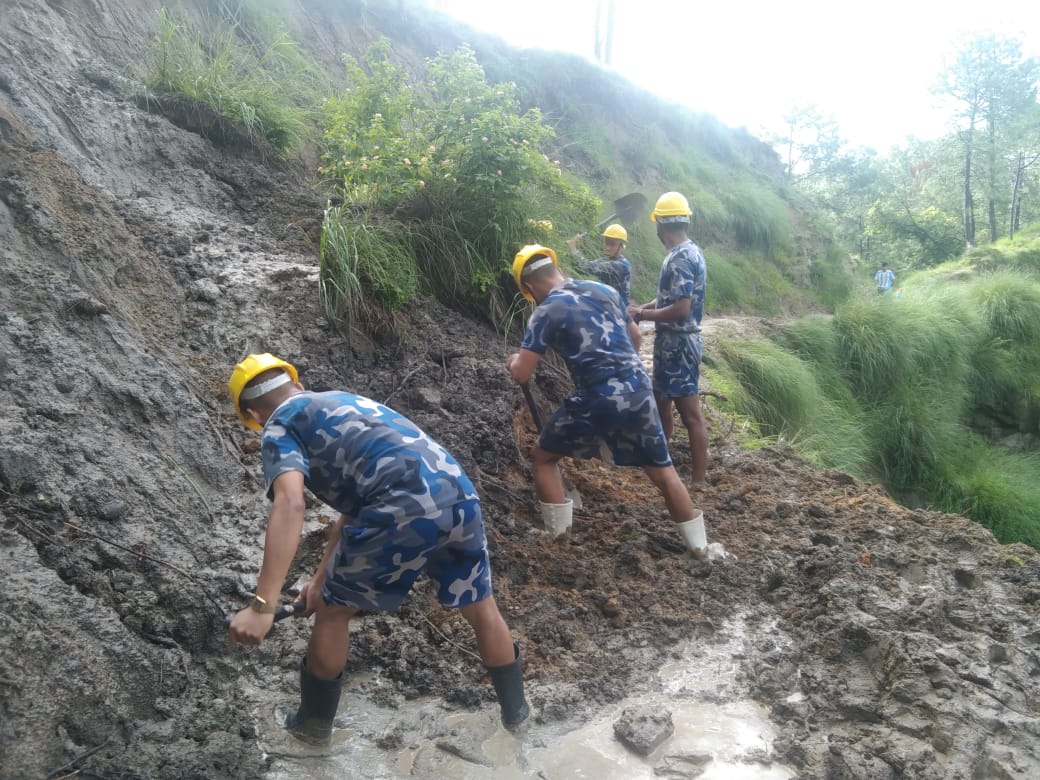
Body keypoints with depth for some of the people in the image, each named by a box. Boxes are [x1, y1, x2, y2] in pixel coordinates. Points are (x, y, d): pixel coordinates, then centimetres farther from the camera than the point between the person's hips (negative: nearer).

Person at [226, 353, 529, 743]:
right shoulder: (342, 401, 33)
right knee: (482, 609, 28)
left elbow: (290, 504, -11)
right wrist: (322, 575, 45)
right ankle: (515, 709, 47)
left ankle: (314, 722, 39)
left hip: (405, 510, -6)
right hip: (460, 496, 7)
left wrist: (262, 605, -16)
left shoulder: (280, 427, 11)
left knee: (333, 610, 21)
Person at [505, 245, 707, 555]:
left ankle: (558, 541, 16)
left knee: (544, 458, 17)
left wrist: (513, 362, 16)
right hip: (639, 391, 5)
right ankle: (700, 547, 26)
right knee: (663, 471, 19)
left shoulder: (546, 312, -3)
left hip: (598, 401, -5)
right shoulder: (605, 290, 14)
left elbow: (521, 375, -5)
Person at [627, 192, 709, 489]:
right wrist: (640, 308, 7)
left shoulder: (680, 258, -20)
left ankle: (697, 483, 1)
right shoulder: (689, 252, 12)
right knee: (661, 400, 22)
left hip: (677, 343, -10)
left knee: (691, 414, -5)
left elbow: (680, 309, -26)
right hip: (674, 342, 10)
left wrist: (642, 314, -14)